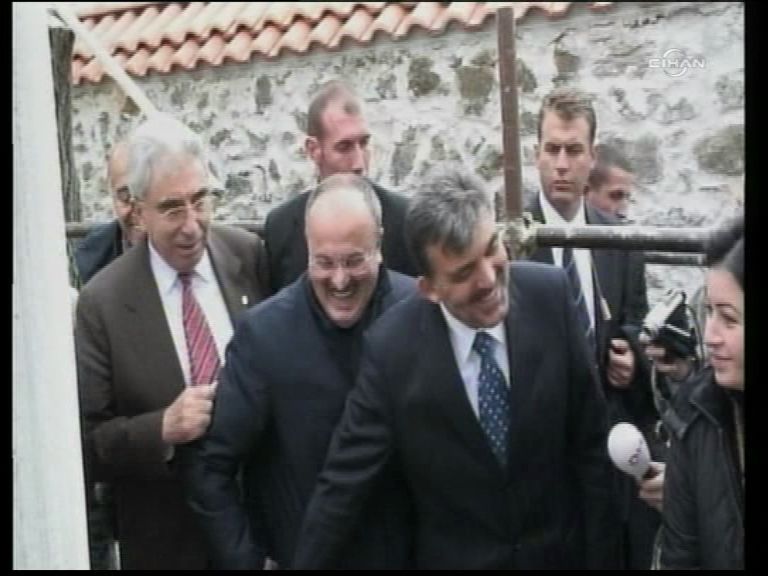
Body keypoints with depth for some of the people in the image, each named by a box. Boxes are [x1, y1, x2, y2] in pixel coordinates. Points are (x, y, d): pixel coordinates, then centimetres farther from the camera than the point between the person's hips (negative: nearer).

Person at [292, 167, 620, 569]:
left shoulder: (549, 296, -16)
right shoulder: (392, 348, -21)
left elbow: (589, 442, -8)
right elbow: (343, 482, -14)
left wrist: (599, 554, -3)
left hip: (560, 550, 2)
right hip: (453, 558, -1)